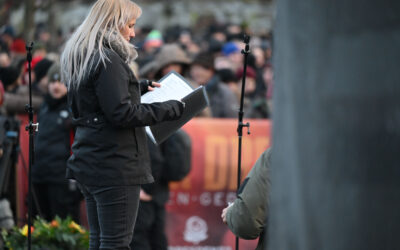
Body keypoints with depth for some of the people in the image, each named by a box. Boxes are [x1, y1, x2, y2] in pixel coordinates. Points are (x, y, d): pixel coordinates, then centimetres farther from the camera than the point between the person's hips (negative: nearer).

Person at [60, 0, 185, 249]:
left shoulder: (82, 57, 14)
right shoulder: (107, 60, -16)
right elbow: (122, 113, -21)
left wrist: (140, 87, 21)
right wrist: (169, 109, -14)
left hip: (90, 163, 10)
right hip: (114, 166, -10)